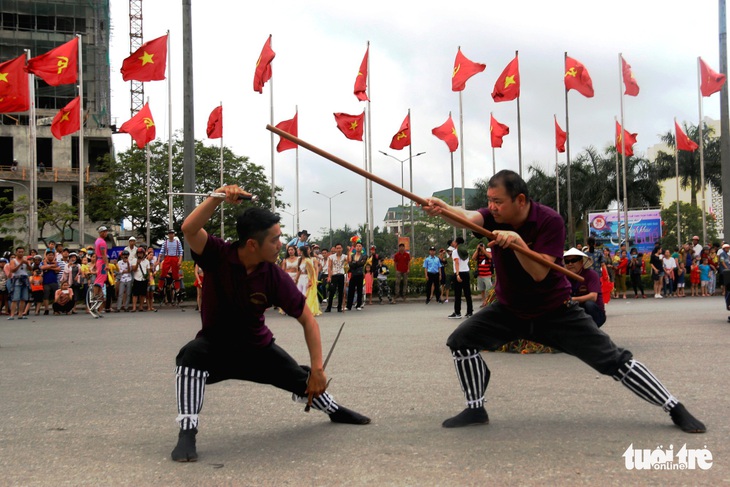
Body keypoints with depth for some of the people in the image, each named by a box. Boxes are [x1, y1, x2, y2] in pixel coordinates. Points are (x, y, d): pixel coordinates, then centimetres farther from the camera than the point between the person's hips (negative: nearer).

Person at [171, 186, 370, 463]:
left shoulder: (276, 277, -20)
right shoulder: (217, 255, -23)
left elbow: (308, 320, -15)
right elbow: (189, 230, -43)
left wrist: (317, 369, -22)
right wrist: (218, 198, -52)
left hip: (257, 347, 3)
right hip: (215, 345, -2)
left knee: (301, 379, 6)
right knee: (192, 354, -36)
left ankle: (334, 410, 42)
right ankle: (187, 433, -29)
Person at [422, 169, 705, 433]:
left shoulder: (550, 221, -21)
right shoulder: (494, 218, -11)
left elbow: (539, 273, -29)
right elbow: (467, 217, -34)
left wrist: (516, 241, -43)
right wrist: (441, 208, -55)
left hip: (555, 311, -4)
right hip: (509, 310, 4)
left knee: (612, 359, -7)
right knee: (462, 340, -11)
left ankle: (675, 409, 6)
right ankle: (475, 409, 3)